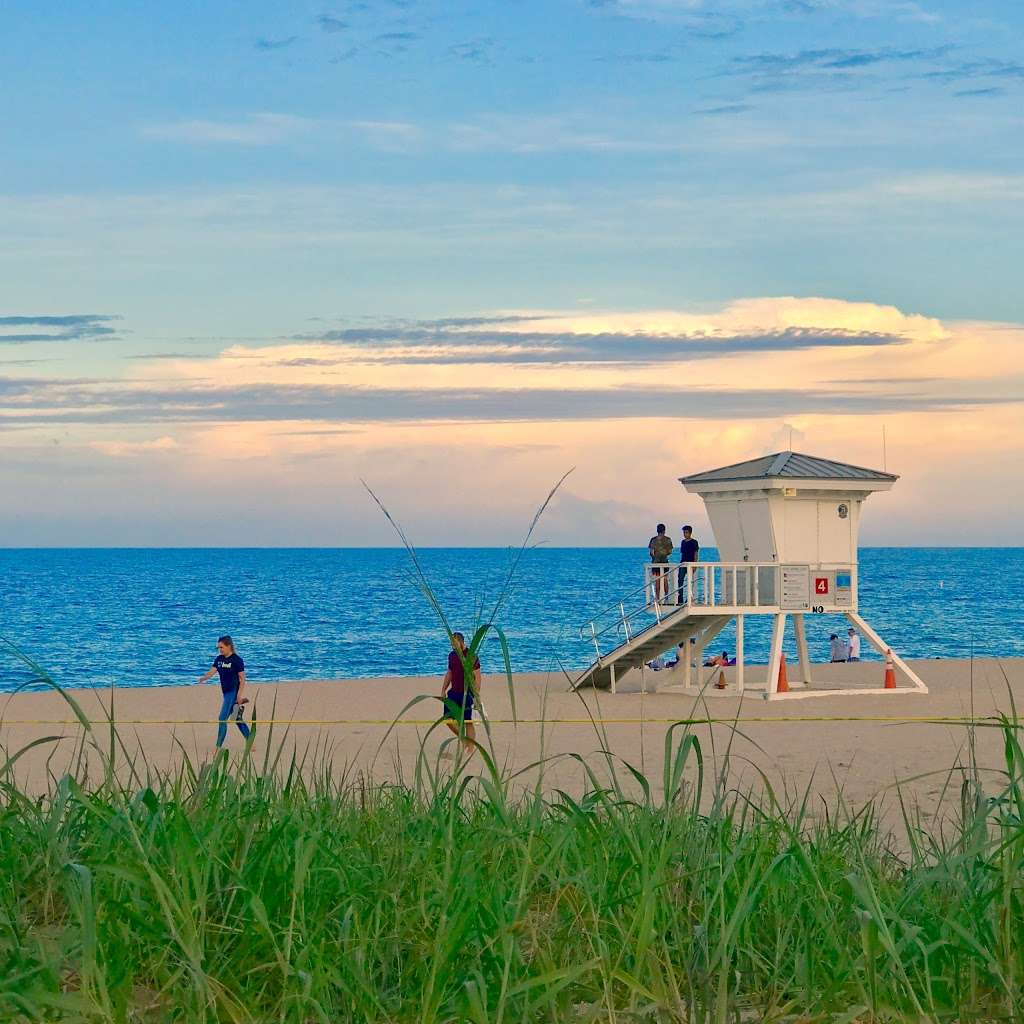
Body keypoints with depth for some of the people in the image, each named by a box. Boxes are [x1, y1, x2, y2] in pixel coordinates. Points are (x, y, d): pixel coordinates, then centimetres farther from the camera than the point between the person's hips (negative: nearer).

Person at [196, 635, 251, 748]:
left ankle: (219, 746, -10)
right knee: (237, 720, 13)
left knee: (222, 719, -12)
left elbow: (242, 679, -12)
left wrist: (239, 695, -18)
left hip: (233, 692, -8)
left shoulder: (236, 660, -12)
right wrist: (203, 678, -23)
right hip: (225, 692, 8)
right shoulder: (219, 659, 8)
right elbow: (212, 672, -2)